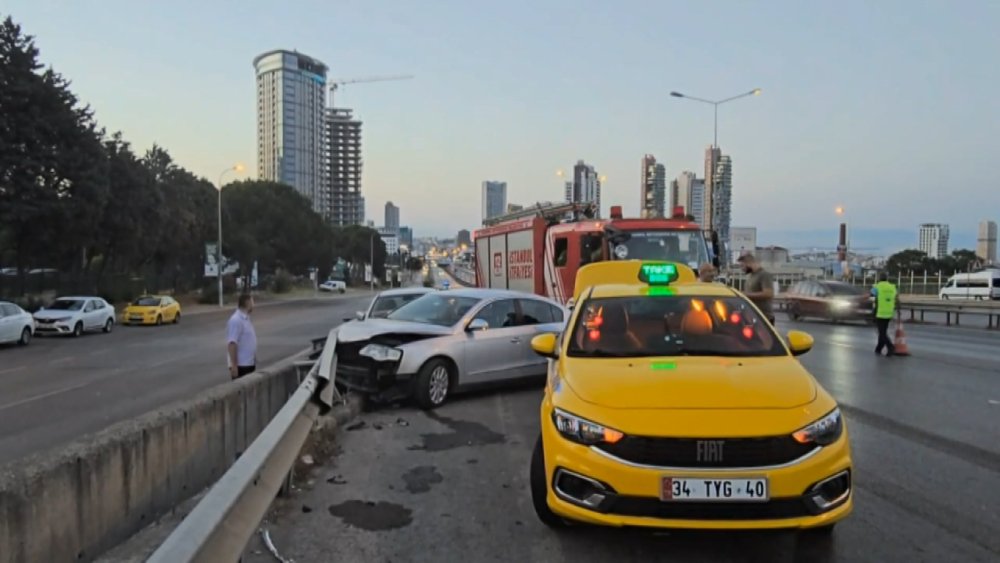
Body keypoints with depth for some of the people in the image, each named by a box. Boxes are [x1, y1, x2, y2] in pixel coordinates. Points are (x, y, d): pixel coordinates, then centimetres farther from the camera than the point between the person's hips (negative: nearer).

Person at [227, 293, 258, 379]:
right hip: (240, 365, -10)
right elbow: (232, 344, -23)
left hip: (250, 364, 10)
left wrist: (254, 361, 21)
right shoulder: (236, 320, -18)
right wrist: (234, 365, -25)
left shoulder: (246, 319, 13)